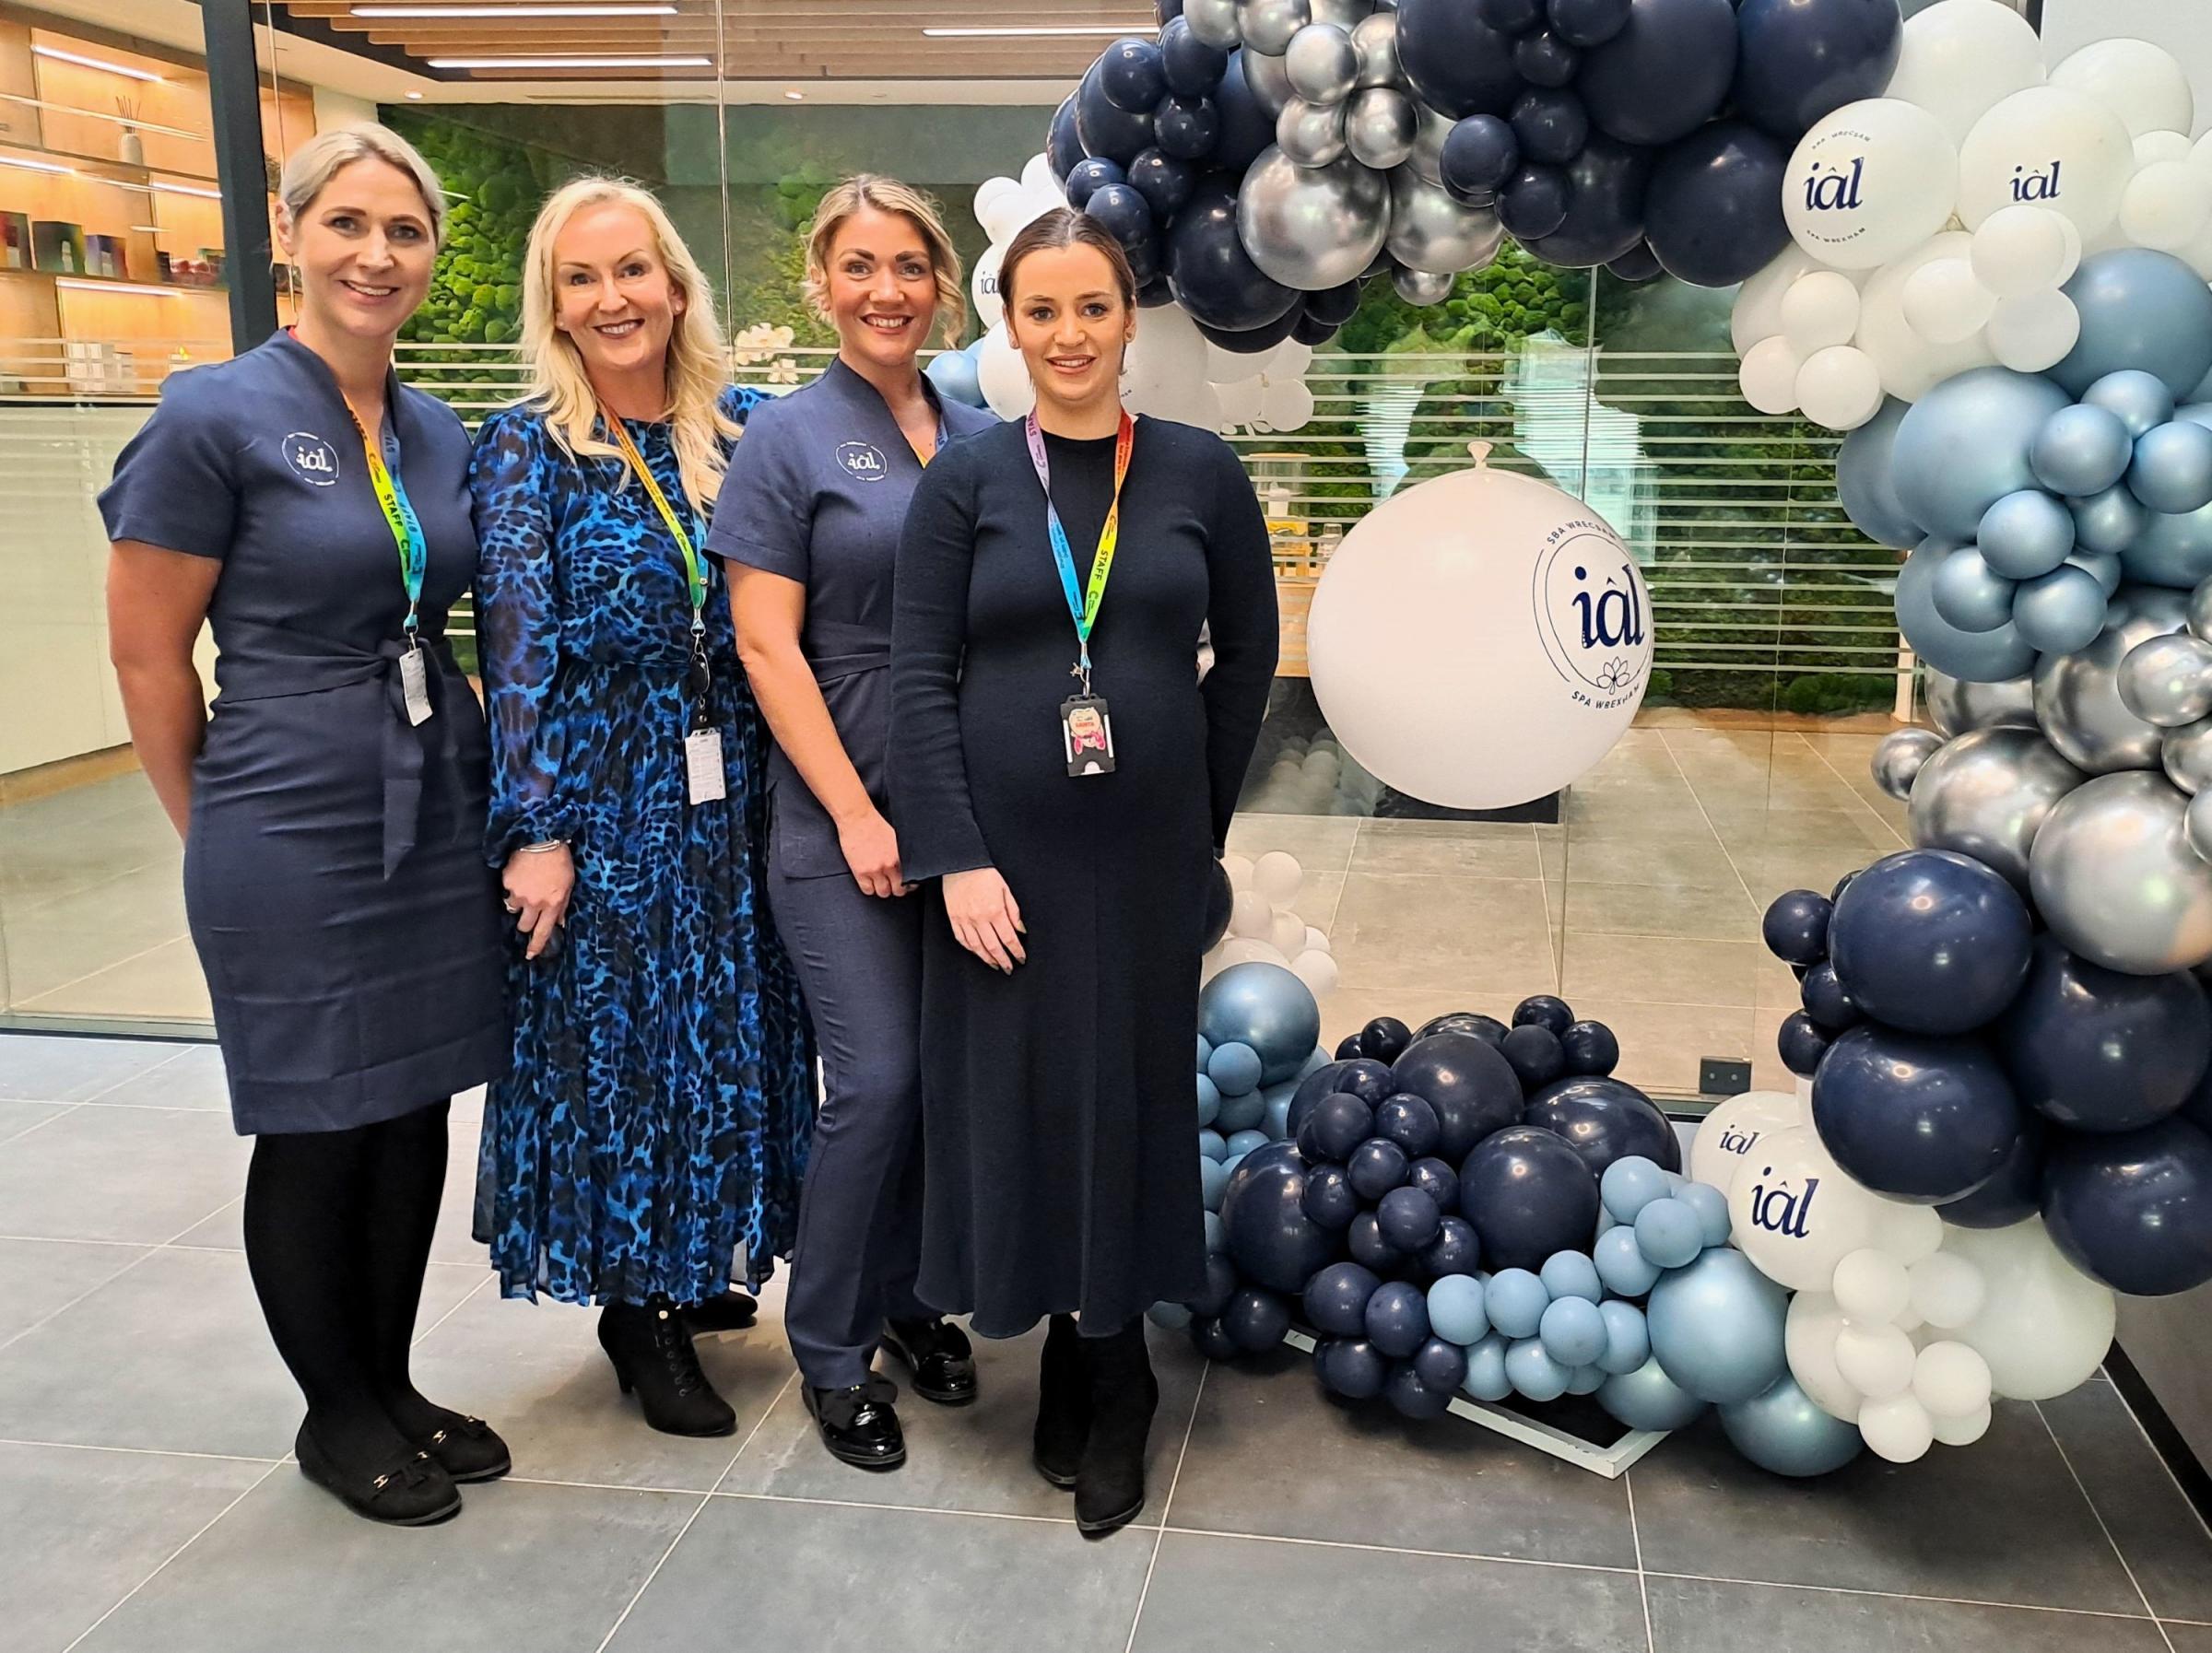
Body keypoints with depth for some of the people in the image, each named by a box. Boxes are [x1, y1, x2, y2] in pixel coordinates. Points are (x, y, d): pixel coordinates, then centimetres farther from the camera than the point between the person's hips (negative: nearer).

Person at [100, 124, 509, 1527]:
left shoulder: (441, 436, 7)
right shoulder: (218, 418, -11)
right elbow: (147, 657, -7)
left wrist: (467, 763, 10)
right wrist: (218, 829, 0)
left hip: (439, 828, 6)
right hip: (293, 844, -6)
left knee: (416, 1113, 14)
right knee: (317, 1131, 8)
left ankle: (392, 1384, 32)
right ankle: (336, 1415, 27)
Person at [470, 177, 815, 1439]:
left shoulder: (741, 428, 5)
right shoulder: (527, 448, -5)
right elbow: (519, 648, -10)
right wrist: (536, 829, -14)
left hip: (730, 796, 4)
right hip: (602, 796, -4)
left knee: (728, 1036, 12)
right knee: (614, 1041, 5)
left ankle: (697, 1272, 33)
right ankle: (637, 1314, 23)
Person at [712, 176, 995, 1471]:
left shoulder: (983, 439, 10)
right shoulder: (790, 439, -3)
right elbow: (767, 645, -8)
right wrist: (856, 813, -13)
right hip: (846, 814, -4)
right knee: (878, 1078, -5)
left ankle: (908, 1300, 29)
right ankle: (832, 1349, 15)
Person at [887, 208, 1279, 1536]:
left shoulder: (1202, 474, 1)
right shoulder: (966, 480, -1)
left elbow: (1248, 657, 9)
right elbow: (922, 677, -5)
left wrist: (1201, 818, 9)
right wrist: (956, 857, -12)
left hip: (1148, 851, 0)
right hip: (1004, 850, 0)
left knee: (1130, 1094, 8)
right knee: (1019, 1096, 7)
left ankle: (1102, 1376, 30)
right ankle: (1100, 1369, 29)